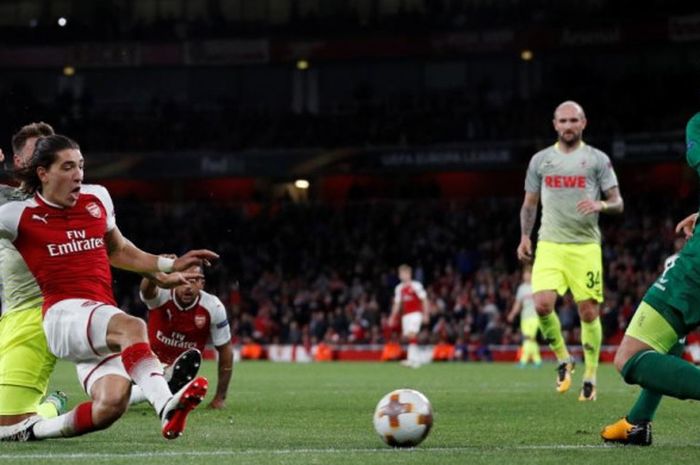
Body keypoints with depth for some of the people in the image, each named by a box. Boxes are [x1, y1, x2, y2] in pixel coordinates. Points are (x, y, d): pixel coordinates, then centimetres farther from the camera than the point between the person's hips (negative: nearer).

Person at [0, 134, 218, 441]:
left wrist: (171, 265, 29)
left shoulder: (97, 199, 18)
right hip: (64, 315, -6)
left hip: (101, 324, 6)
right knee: (133, 328, -36)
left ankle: (31, 430, 0)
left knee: (111, 404, -21)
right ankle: (166, 406, -58)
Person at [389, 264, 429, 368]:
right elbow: (397, 304, 19)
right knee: (408, 336, 2)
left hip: (415, 313, -6)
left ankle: (411, 358, -23)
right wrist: (393, 317, 13)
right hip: (406, 315, 6)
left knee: (412, 334, -21)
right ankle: (416, 359, 10)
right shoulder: (399, 288, 11)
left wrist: (425, 314, -8)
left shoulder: (416, 285, -6)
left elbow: (424, 300, -3)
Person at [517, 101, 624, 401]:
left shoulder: (597, 159, 4)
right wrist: (525, 237, 5)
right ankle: (563, 359, 6)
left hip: (585, 245, -1)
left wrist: (600, 205, -19)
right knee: (542, 304, -17)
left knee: (589, 312, -2)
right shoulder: (540, 160, 11)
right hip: (550, 244, 1)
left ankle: (590, 376, 13)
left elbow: (617, 203, 3)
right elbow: (530, 203, 18)